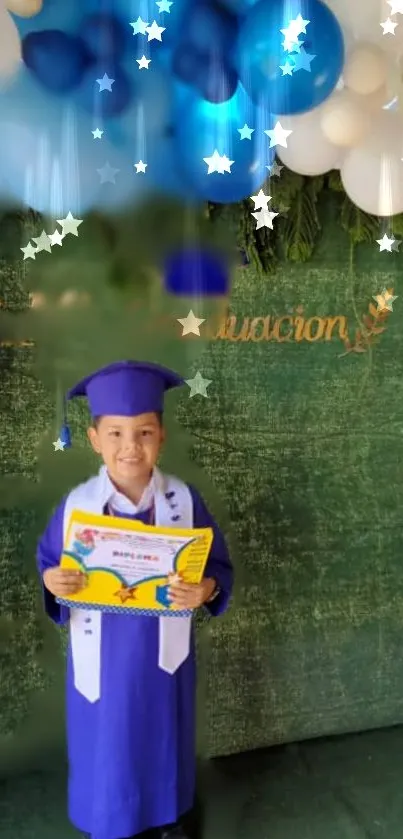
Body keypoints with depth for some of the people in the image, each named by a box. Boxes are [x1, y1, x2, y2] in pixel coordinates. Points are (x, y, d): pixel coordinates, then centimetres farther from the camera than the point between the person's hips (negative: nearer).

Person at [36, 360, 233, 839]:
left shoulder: (183, 501, -12)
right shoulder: (76, 505, -13)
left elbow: (219, 565, -5)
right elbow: (48, 562, -2)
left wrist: (208, 589, -25)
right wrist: (52, 582, -24)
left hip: (163, 653, 1)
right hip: (101, 656, -1)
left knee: (164, 738, 21)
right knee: (104, 744, 16)